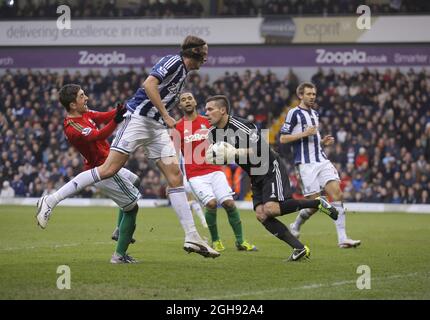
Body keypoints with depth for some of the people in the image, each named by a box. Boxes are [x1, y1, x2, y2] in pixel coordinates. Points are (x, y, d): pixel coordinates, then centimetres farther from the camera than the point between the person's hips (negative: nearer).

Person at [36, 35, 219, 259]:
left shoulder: (183, 72, 21)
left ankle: (192, 237, -4)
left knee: (175, 177, -1)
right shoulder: (174, 61, -7)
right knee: (109, 169, -15)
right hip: (139, 118, -9)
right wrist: (166, 116, -19)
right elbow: (149, 84, -20)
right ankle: (51, 201, -10)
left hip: (157, 127, 9)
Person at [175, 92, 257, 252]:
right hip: (195, 175, -2)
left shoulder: (208, 122, 10)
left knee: (229, 202, -9)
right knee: (211, 203, -21)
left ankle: (240, 241, 5)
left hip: (214, 170, 2)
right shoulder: (178, 127, 3)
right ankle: (215, 241, -1)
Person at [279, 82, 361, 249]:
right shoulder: (294, 113, -3)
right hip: (306, 163, -7)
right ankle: (295, 226, 23)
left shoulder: (315, 114, 20)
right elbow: (283, 138, -7)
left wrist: (323, 141, 10)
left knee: (337, 194, -9)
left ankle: (342, 239, -12)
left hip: (321, 160, 7)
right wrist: (304, 134, -16)